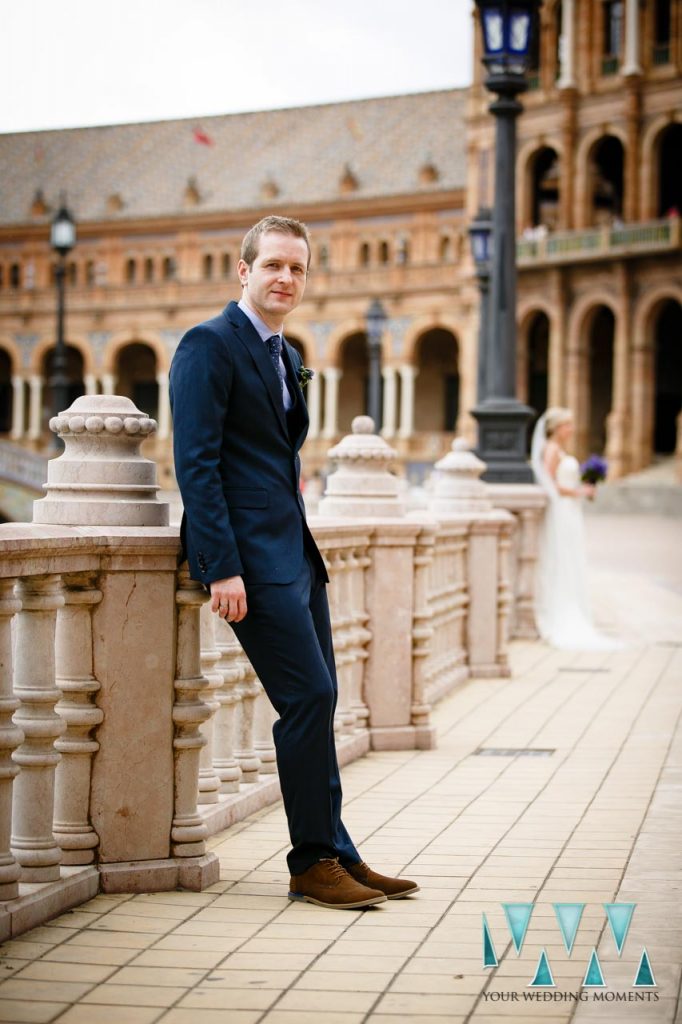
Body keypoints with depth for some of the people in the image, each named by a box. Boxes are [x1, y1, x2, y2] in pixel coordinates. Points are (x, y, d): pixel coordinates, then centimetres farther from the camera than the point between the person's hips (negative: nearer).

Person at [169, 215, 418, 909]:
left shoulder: (284, 356, 19)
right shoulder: (210, 345, -8)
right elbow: (195, 463, -15)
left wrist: (302, 546, 15)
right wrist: (222, 568, -21)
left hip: (295, 551, 9)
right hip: (249, 554, -9)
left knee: (316, 702, 9)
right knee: (308, 697, -11)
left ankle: (335, 854, 16)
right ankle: (313, 864, -1)